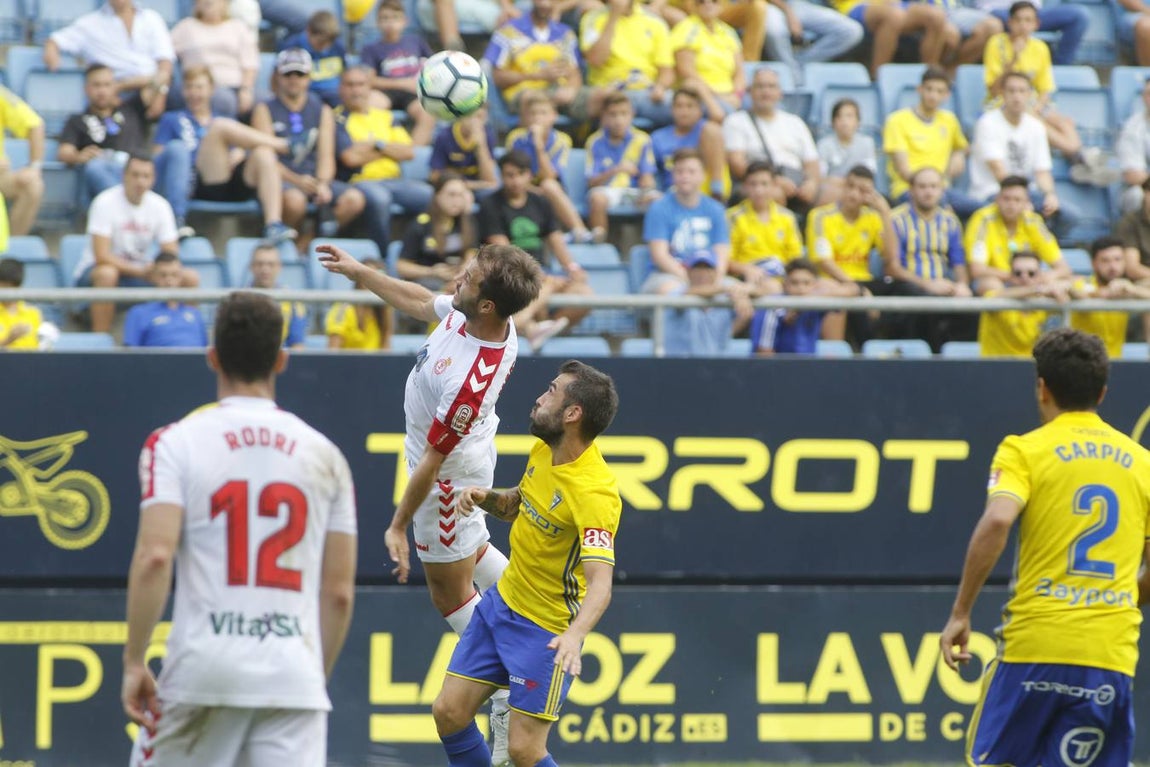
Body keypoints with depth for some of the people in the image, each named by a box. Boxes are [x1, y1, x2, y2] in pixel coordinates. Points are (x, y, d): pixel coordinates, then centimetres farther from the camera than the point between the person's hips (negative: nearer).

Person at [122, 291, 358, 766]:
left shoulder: (177, 443, 1)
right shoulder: (325, 455, 10)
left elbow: (154, 556, -12)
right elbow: (339, 590, 10)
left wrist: (134, 661, -7)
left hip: (203, 669, -2)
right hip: (294, 678, 2)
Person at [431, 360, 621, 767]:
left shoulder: (594, 492, -28)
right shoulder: (544, 451, -2)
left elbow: (600, 583, -37)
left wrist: (575, 634, -54)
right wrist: (486, 498, -3)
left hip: (549, 632, -8)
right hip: (504, 601, 8)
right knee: (448, 711, 7)